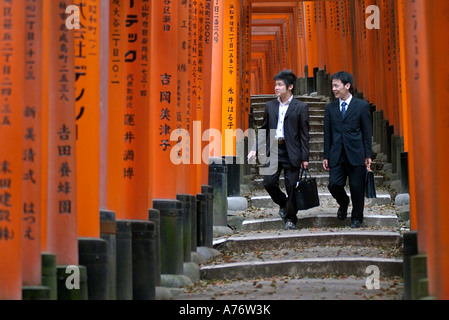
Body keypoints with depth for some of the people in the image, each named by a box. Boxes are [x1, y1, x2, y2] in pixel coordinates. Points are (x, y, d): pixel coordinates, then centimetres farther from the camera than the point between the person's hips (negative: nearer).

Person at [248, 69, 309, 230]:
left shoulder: (300, 107, 0)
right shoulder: (270, 106, 11)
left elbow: (304, 134, -2)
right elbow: (264, 129, 16)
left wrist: (305, 157, -6)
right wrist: (255, 149, 4)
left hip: (291, 152, -3)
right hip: (273, 150, 4)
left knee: (292, 186, -1)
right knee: (269, 182, -5)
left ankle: (290, 218, 15)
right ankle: (283, 204, 24)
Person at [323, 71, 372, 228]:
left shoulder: (362, 106, 2)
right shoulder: (330, 108, 11)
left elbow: (367, 132, 2)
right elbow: (327, 134, 12)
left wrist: (368, 155, -2)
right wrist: (326, 156, 7)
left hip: (356, 154, -2)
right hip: (337, 155, 3)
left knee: (357, 188, 1)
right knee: (334, 184, -7)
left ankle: (357, 218, 19)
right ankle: (343, 203, 25)